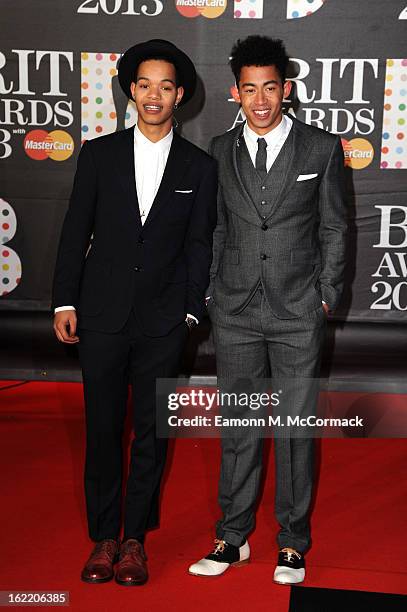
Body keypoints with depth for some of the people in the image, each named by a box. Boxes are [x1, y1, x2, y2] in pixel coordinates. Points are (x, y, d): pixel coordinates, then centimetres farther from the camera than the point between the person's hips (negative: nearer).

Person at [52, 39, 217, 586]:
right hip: (102, 315, 0)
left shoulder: (200, 167, 3)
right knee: (102, 429, 8)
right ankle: (103, 537, 22)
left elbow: (199, 247, 5)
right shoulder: (99, 154, 4)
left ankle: (135, 537, 21)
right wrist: (65, 302, 0)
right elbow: (76, 232, 4)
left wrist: (191, 311, 0)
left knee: (152, 433, 7)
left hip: (163, 321, 0)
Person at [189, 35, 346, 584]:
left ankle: (293, 543, 20)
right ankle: (233, 538, 21)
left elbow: (334, 230, 4)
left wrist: (326, 296, -1)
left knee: (296, 426, 5)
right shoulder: (220, 151, 7)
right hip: (235, 312, 2)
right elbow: (216, 229, 12)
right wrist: (211, 292, 6)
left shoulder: (322, 149, 1)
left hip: (298, 313, -2)